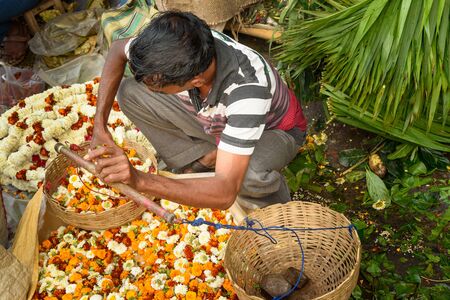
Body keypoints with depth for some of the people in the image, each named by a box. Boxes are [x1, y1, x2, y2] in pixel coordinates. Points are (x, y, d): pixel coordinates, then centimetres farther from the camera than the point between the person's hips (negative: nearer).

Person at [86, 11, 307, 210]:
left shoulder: (247, 88, -43)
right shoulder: (179, 49, -28)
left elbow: (225, 193, -45)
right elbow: (118, 50, -7)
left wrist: (139, 180, -53)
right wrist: (99, 126, -15)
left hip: (273, 131, -5)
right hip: (215, 122, 5)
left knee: (250, 174, -42)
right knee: (130, 93, -12)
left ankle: (273, 202, -4)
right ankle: (205, 162, -1)